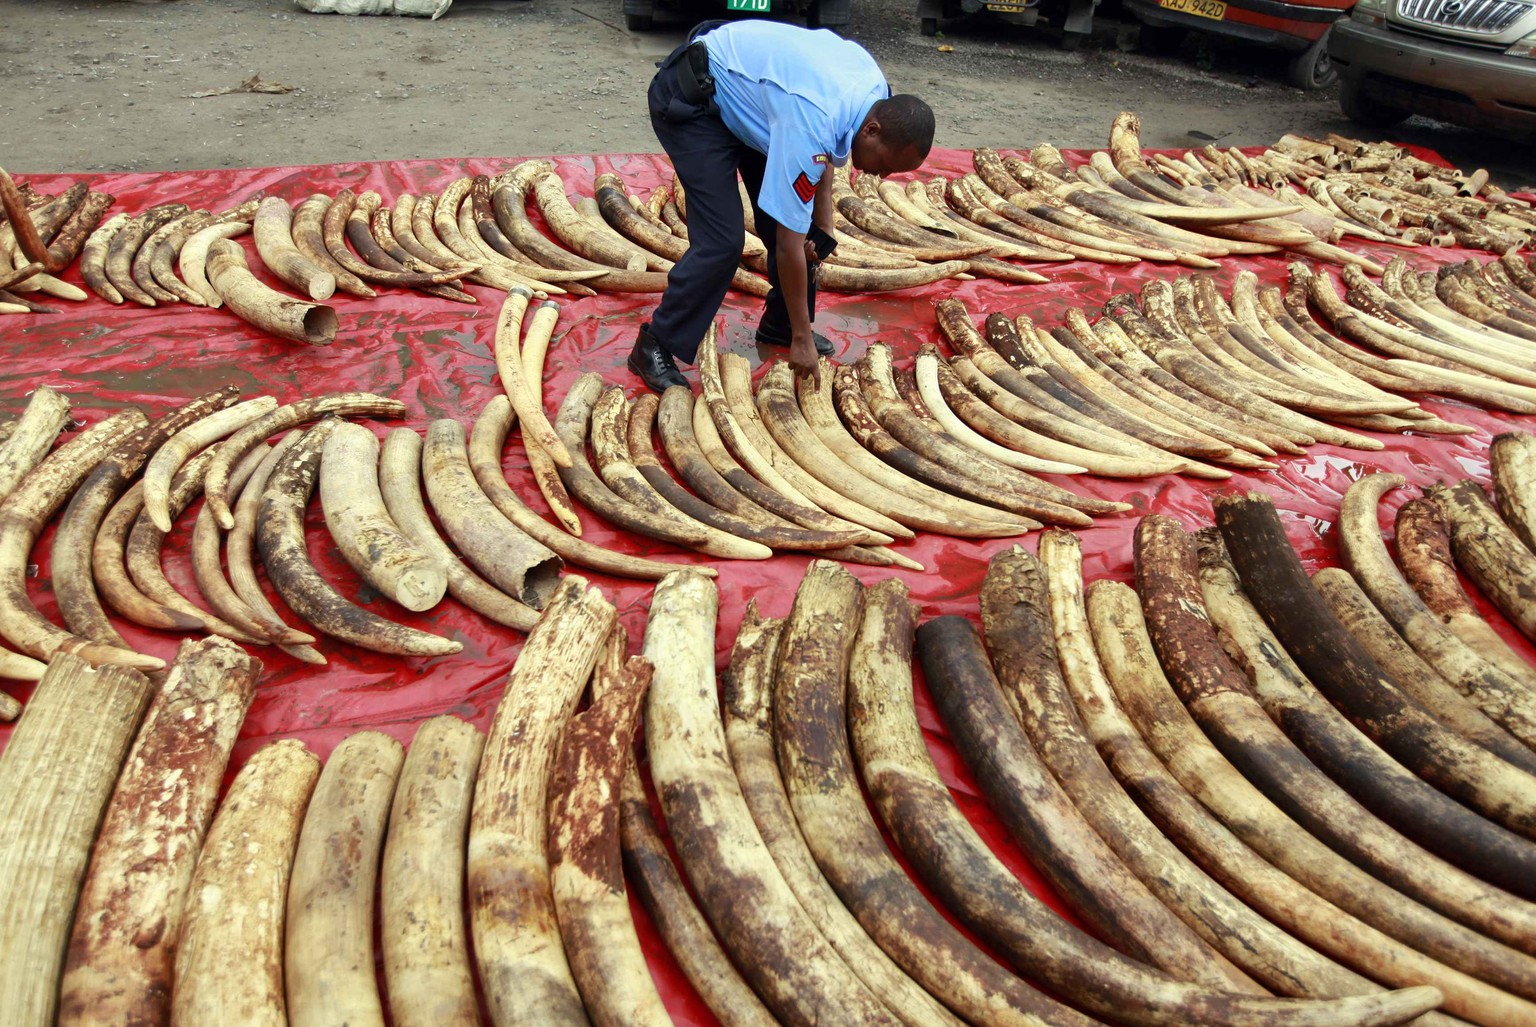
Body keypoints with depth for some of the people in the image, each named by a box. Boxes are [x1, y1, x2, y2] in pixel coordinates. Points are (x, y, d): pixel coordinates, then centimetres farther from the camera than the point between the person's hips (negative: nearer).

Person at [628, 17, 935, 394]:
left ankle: (780, 326, 22)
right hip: (690, 100, -9)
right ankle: (655, 346, -3)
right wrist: (802, 339, -22)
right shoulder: (809, 126, -36)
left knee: (802, 221, 3)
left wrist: (823, 226, -2)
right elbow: (789, 246, -31)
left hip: (745, 89, 9)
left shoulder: (877, 88, -12)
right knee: (722, 240, -17)